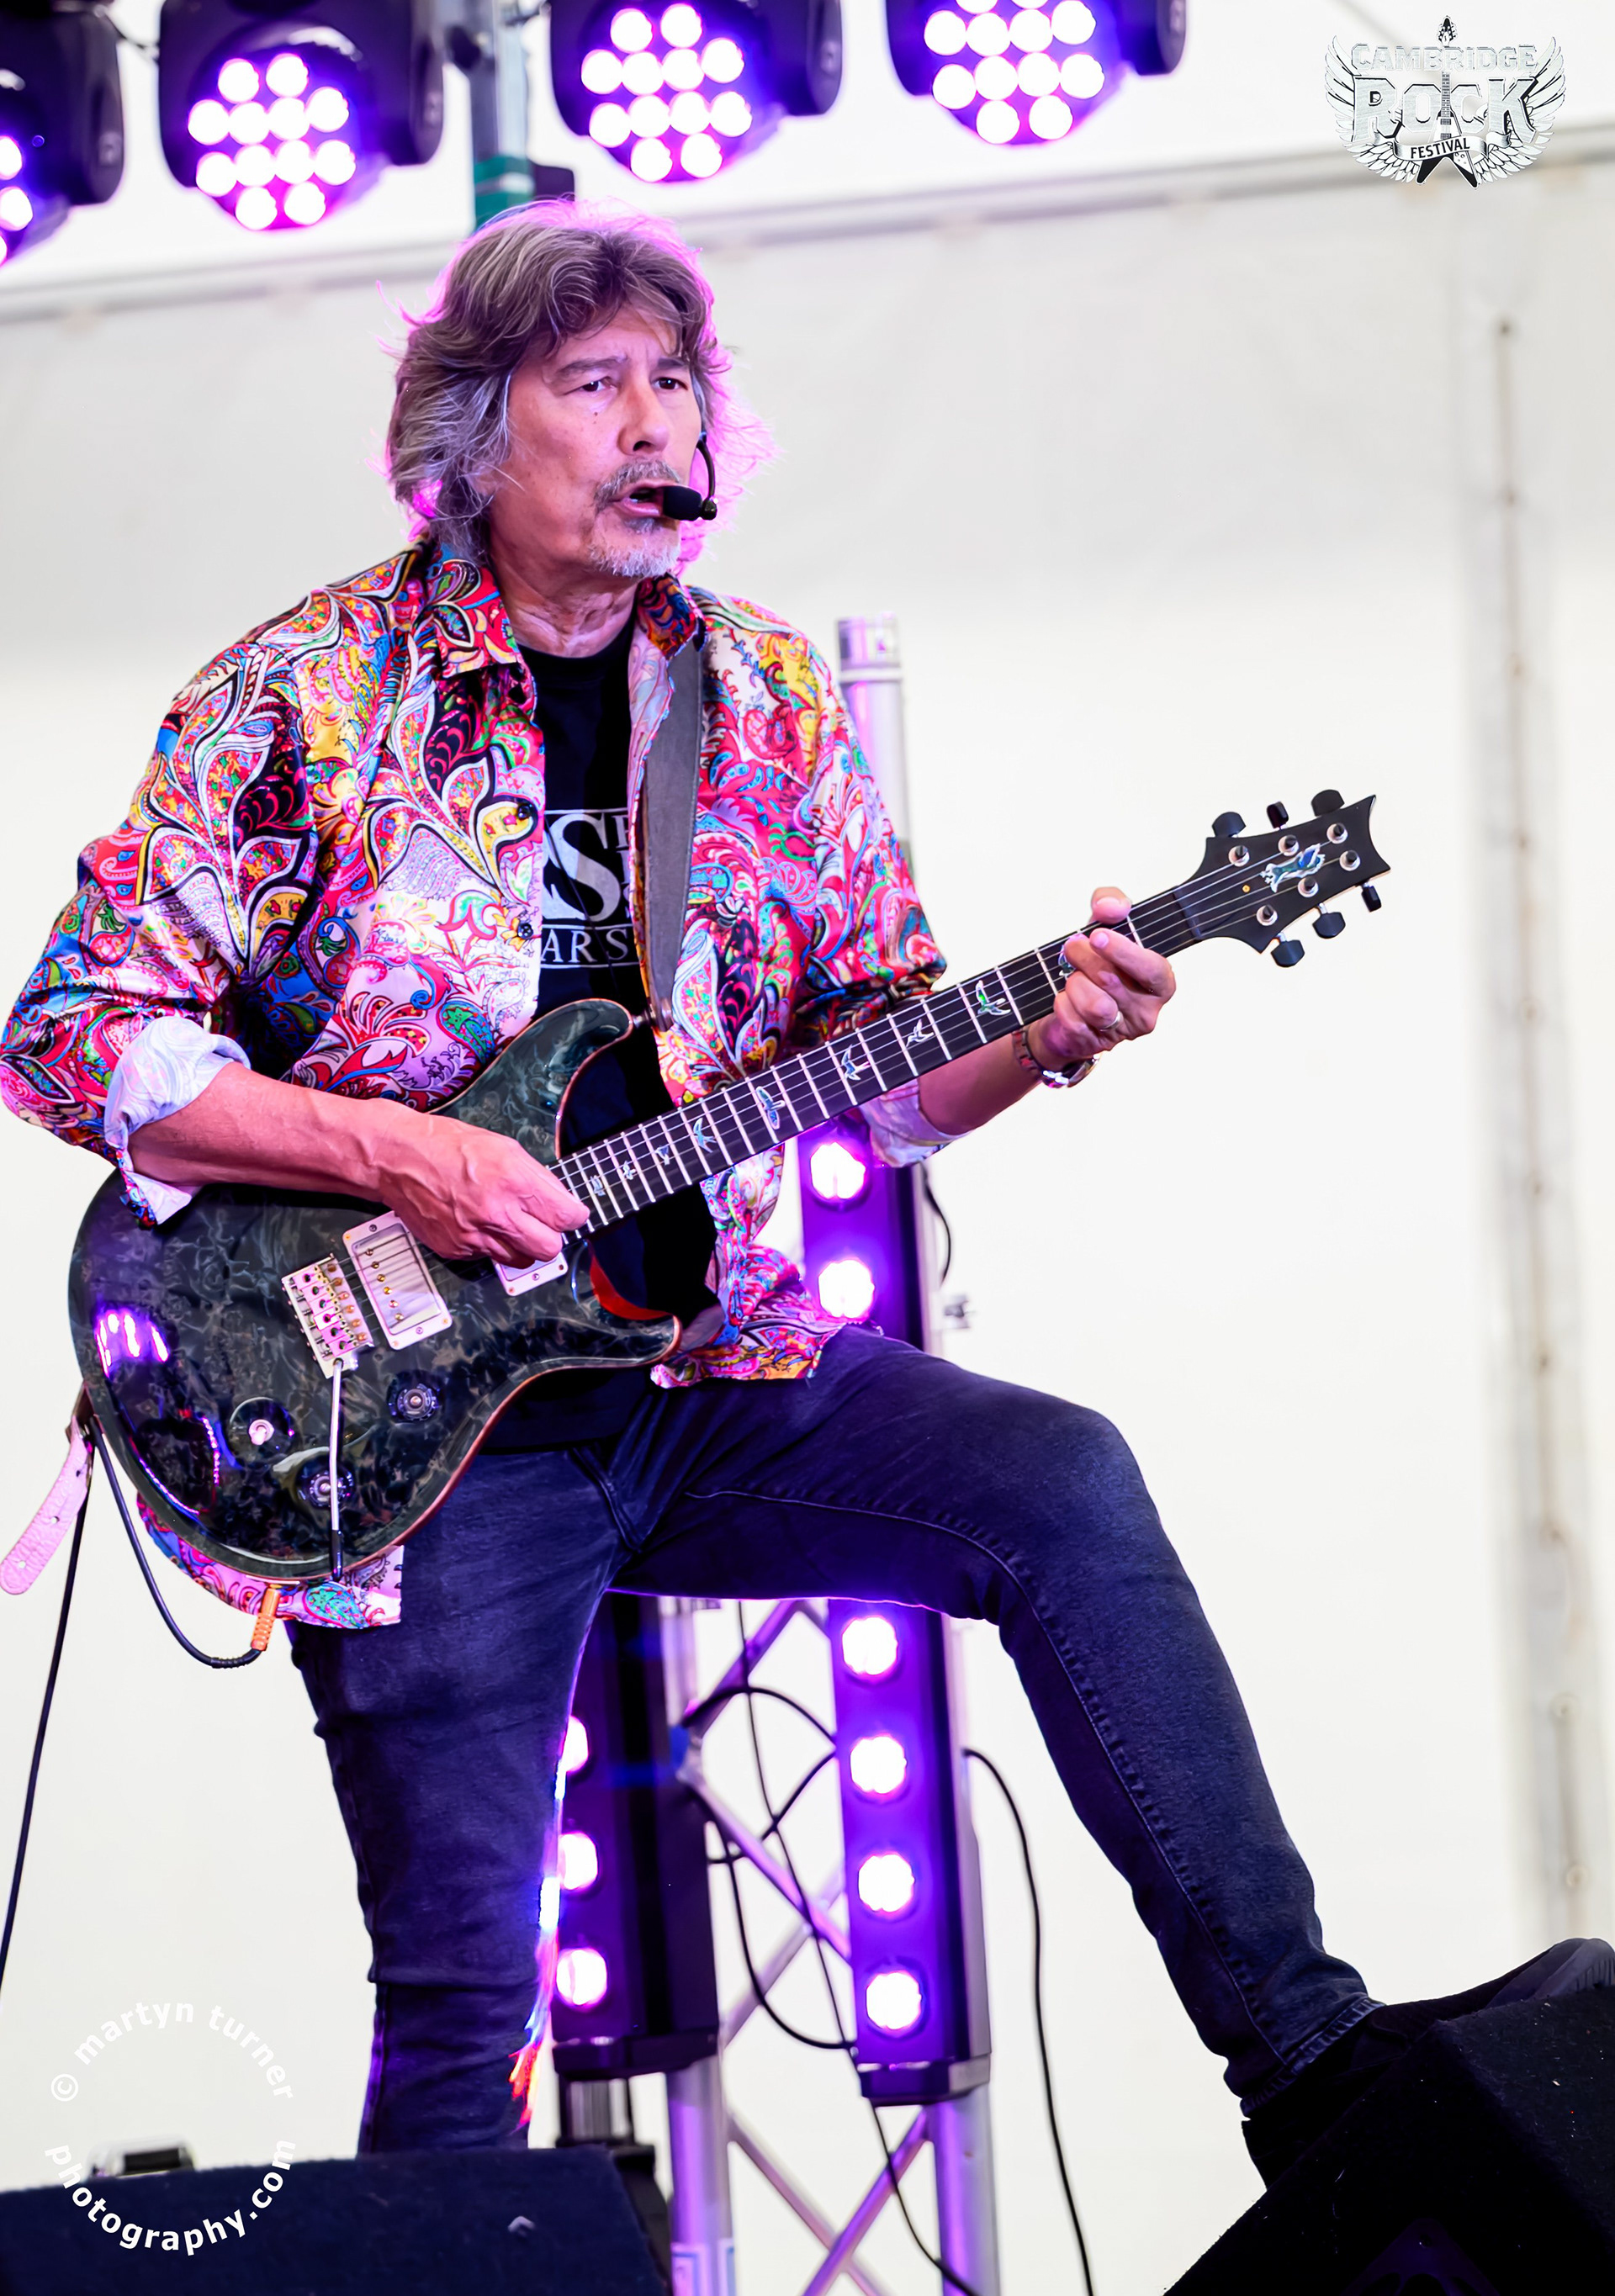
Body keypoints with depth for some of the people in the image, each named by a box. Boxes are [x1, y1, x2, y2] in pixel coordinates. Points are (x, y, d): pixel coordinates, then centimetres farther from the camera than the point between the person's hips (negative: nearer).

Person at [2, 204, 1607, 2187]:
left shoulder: (769, 698, 7)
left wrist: (1042, 1035, -12)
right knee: (462, 2000, -7)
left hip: (703, 1358, 4)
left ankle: (1302, 2049, -18)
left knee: (1059, 1487, -19)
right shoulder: (304, 694, -7)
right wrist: (391, 1155, -19)